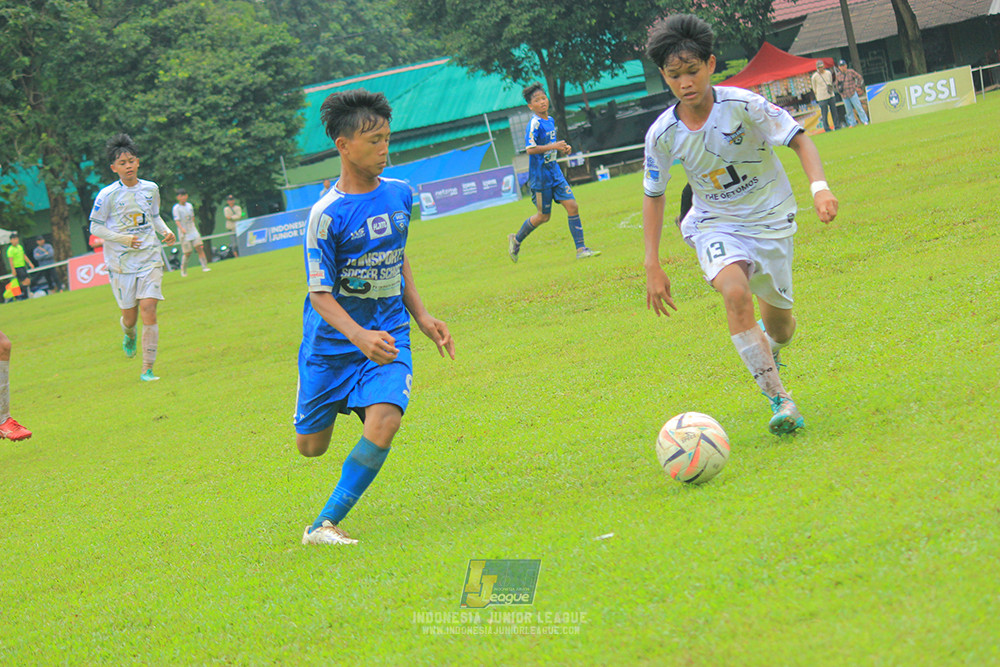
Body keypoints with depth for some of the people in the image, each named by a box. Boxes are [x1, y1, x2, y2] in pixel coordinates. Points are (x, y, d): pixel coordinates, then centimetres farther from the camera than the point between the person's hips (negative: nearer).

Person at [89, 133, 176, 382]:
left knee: (148, 309, -13)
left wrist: (166, 231, 1)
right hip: (121, 263, -2)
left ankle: (147, 369, -7)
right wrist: (123, 239, -16)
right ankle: (129, 335, 46)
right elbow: (95, 227, -3)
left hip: (150, 259, 2)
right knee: (130, 316, 5)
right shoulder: (108, 195, -8)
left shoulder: (150, 189, 4)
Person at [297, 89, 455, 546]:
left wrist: (421, 317, 12)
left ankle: (325, 525, -14)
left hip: (388, 336, 3)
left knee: (383, 422, -24)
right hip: (331, 341, -3)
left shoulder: (399, 195, 1)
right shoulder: (326, 214, -17)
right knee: (311, 446, 7)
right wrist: (359, 337, -32)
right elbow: (320, 294, -16)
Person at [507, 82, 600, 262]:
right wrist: (554, 146, -25)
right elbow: (530, 149, -26)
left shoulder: (550, 120, 9)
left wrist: (563, 148, 7)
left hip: (554, 172, 7)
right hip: (540, 175, -7)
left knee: (572, 206, -3)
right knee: (544, 216, 5)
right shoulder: (534, 124, -17)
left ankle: (581, 249, 0)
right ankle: (516, 240, 27)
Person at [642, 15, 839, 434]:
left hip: (770, 219, 0)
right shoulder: (663, 134, -11)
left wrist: (819, 187, -32)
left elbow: (799, 140, -14)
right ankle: (779, 400, -30)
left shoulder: (743, 106, -20)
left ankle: (770, 351, 49)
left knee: (778, 322, 7)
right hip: (716, 225, 0)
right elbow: (653, 195, 2)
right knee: (735, 291, -30)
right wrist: (652, 265, -2)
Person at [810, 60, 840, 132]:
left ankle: (837, 126, 16)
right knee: (824, 113, -4)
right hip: (822, 98, -4)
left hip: (831, 96, 5)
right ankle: (827, 128, 2)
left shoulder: (828, 73, 7)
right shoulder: (815, 76, -7)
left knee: (834, 111, 7)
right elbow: (814, 89, 0)